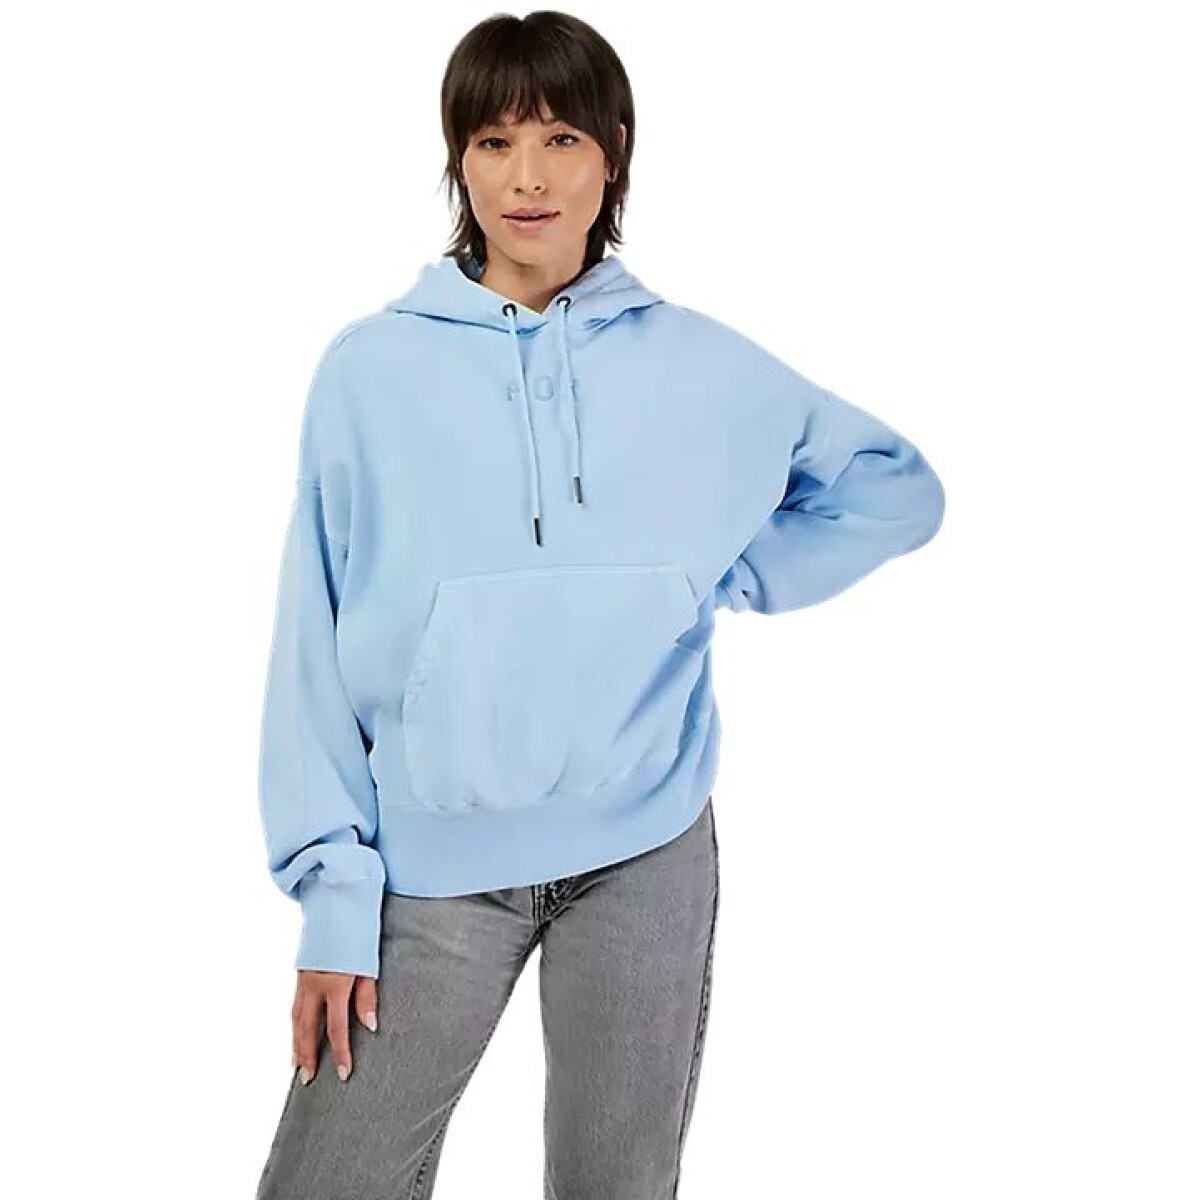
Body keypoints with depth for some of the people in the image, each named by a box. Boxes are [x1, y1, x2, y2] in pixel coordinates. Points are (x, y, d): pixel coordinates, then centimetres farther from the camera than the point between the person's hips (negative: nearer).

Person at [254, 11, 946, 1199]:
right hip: (431, 865, -1)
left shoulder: (700, 365, 3)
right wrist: (334, 890, -7)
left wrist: (730, 576, 2)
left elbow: (899, 487, 13)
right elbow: (316, 646, -2)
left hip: (644, 852, 1)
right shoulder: (371, 367, 0)